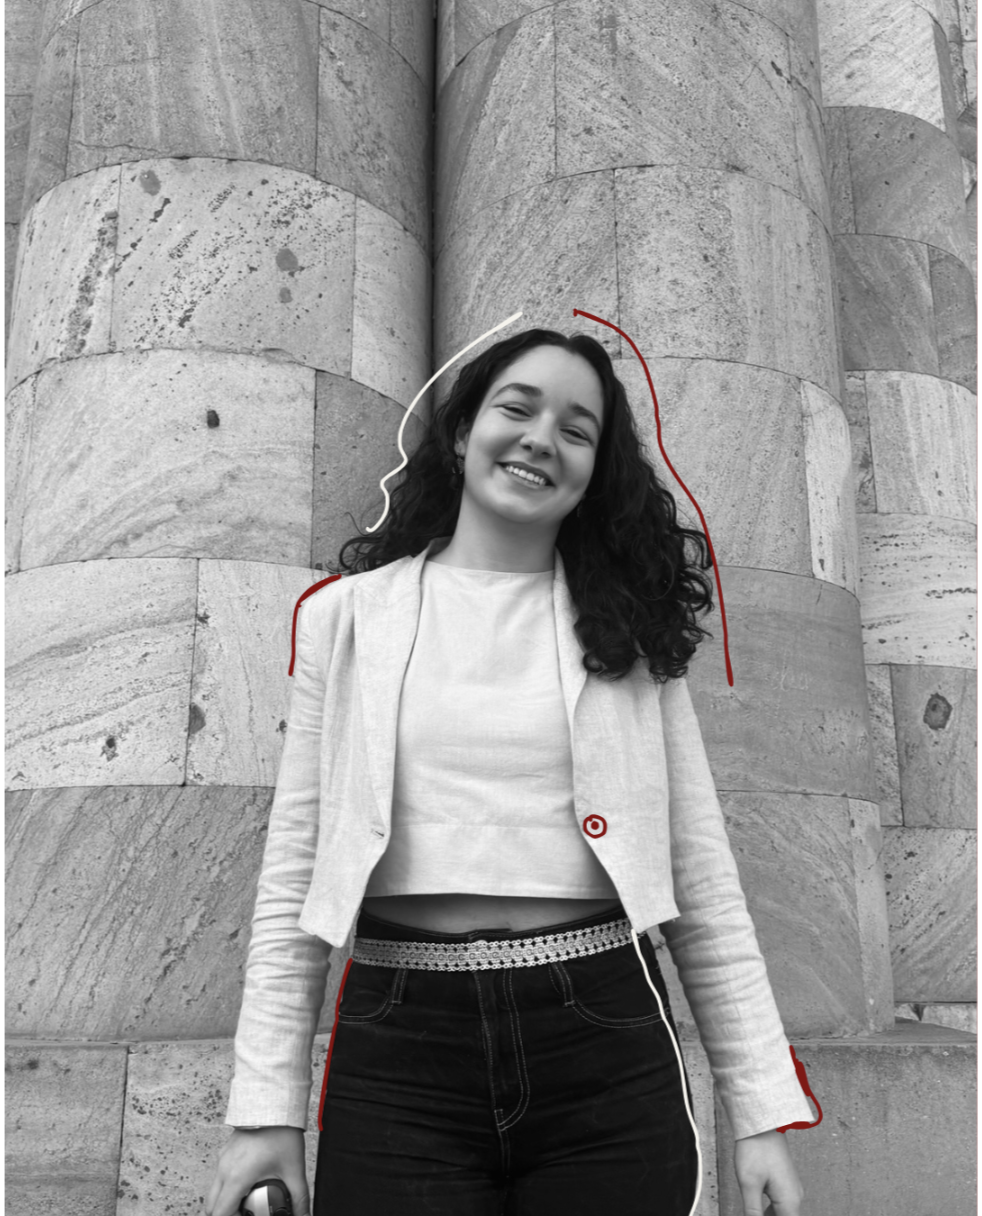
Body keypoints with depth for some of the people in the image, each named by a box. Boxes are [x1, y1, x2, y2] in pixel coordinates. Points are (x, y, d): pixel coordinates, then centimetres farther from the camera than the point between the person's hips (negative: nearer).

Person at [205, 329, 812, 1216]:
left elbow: (701, 875, 5)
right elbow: (295, 870, 4)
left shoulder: (628, 628, 5)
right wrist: (268, 1107, 0)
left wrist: (762, 1110, 2)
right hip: (399, 1052, 0)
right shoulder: (350, 614, 4)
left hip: (606, 1051, 1)